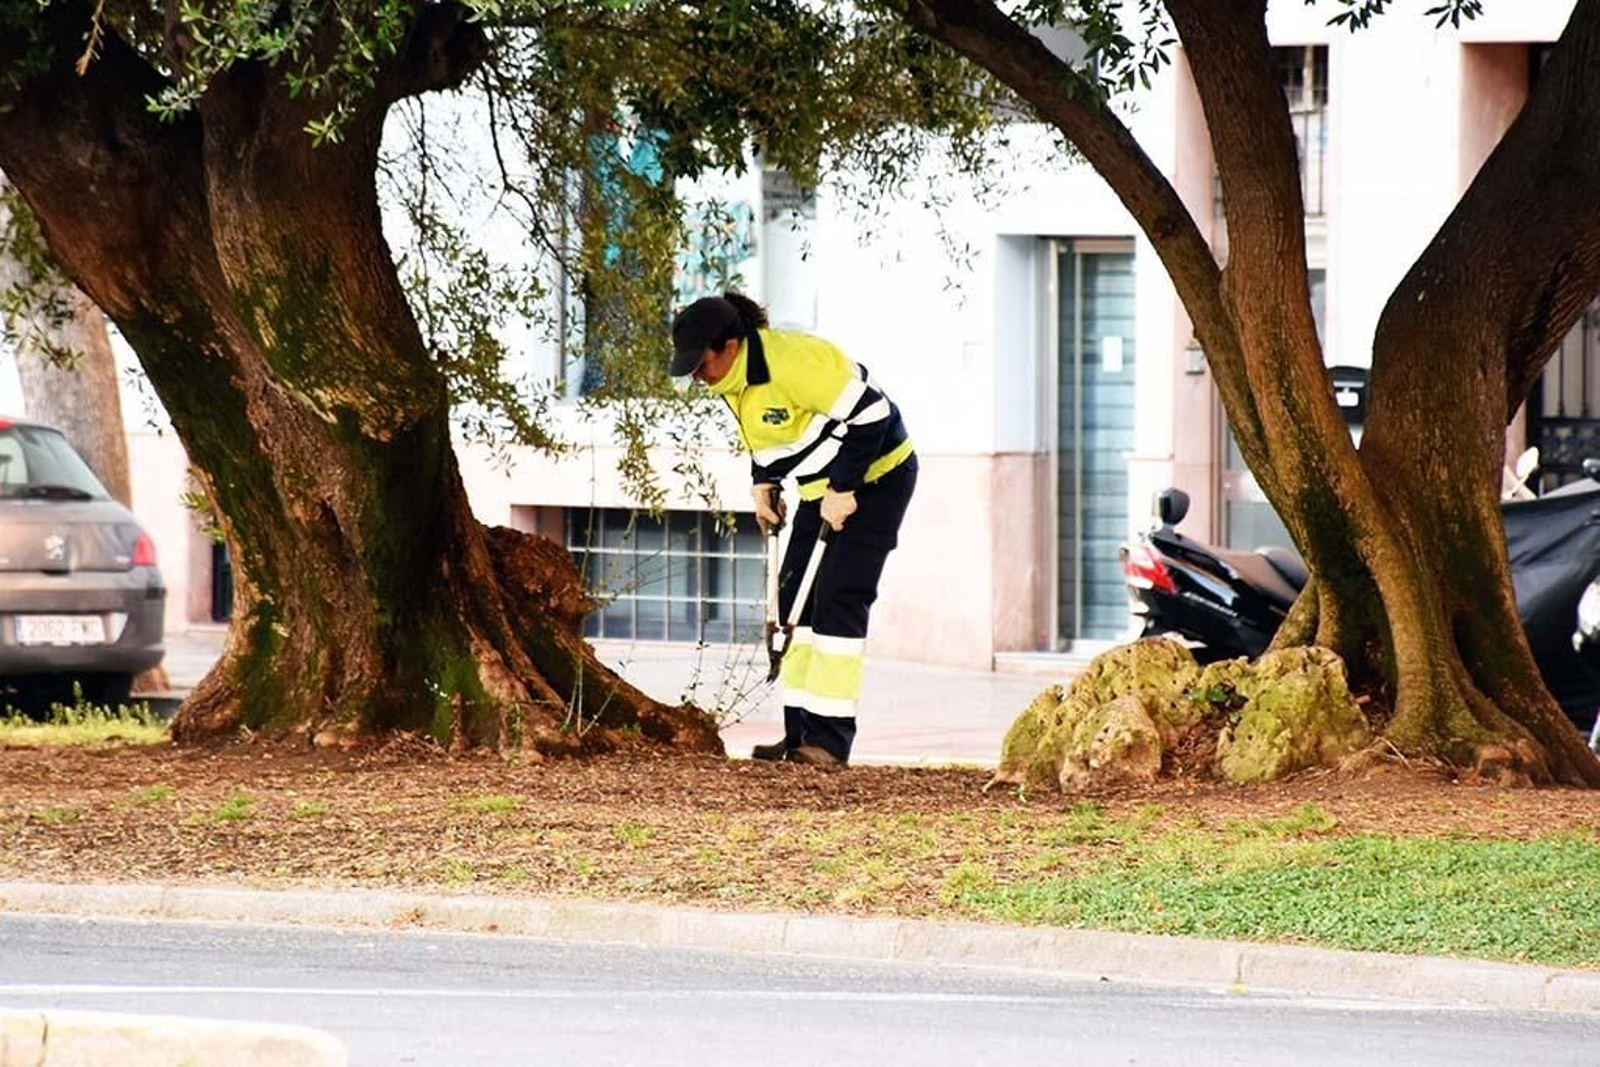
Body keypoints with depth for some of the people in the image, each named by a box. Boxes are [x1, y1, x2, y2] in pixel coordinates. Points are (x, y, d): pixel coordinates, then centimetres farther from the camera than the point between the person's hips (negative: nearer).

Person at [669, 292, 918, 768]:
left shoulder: (791, 362, -30)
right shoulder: (733, 376, -1)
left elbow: (868, 413, -28)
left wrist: (844, 490, -23)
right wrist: (763, 484, 2)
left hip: (876, 478, -10)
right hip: (823, 489, 10)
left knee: (838, 599, -14)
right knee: (795, 597, 4)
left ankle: (830, 737, -13)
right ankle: (800, 733, 6)